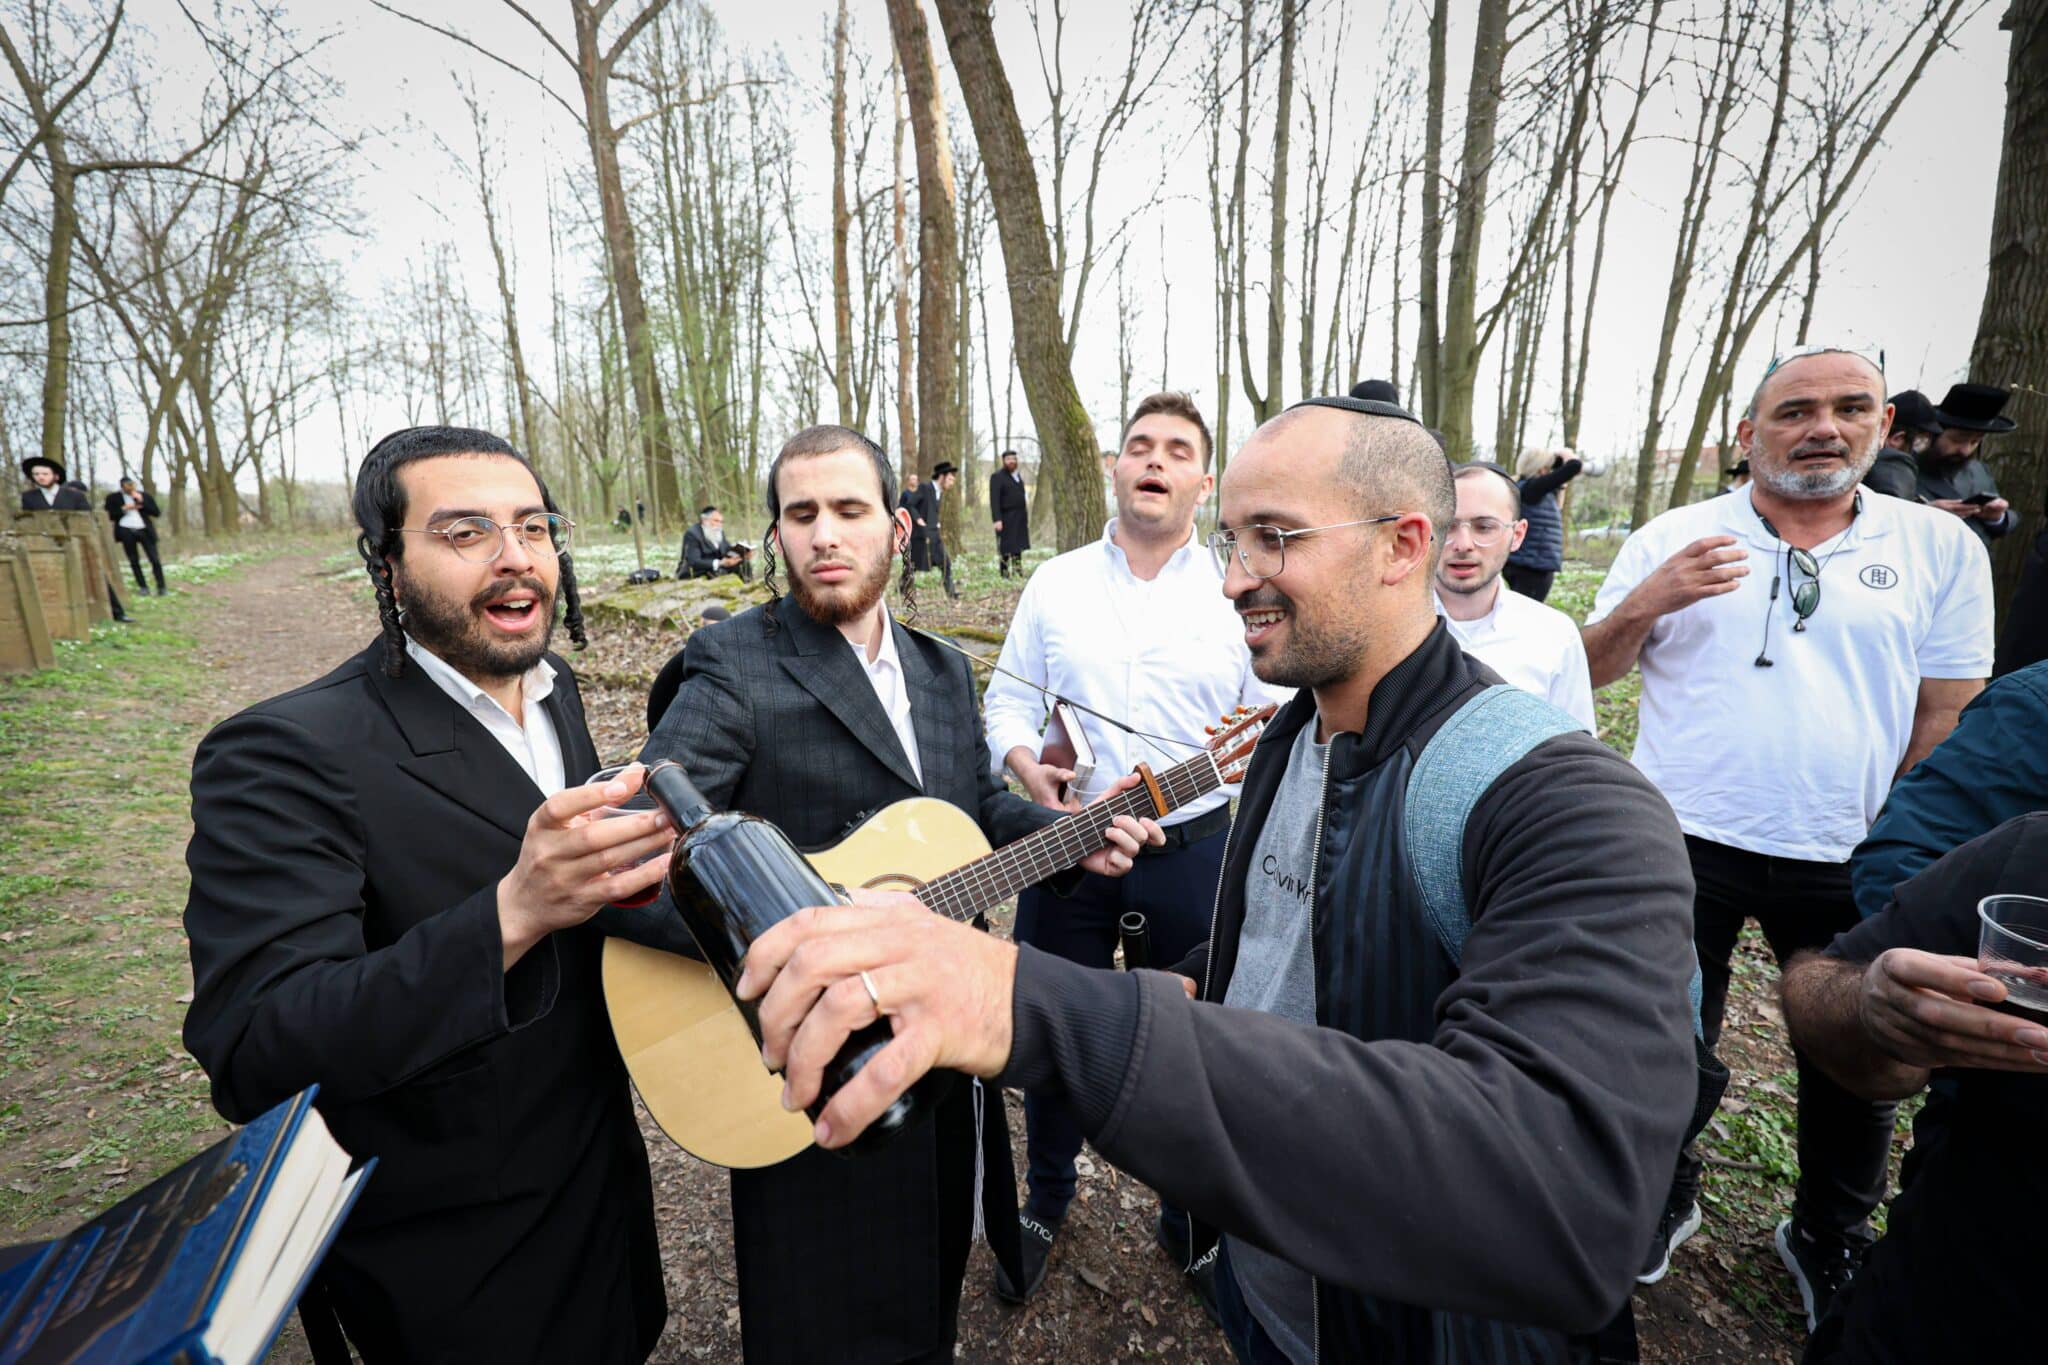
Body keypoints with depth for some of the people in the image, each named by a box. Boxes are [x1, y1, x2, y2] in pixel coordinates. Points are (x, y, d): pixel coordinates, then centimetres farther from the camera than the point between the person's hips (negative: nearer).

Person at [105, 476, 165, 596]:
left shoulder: (144, 495, 8)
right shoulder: (113, 497, 7)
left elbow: (157, 513, 0)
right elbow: (110, 516, 3)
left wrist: (141, 501, -7)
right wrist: (124, 508, -8)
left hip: (144, 530, -1)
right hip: (126, 531, 1)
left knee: (155, 559, -8)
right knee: (134, 561, 6)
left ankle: (161, 587, -6)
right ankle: (143, 587, 12)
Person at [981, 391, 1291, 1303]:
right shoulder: (1055, 584, 4)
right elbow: (1009, 700, 6)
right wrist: (1025, 766, -13)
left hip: (1198, 850, -1)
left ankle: (1192, 1219, 42)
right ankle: (1046, 1201, 43)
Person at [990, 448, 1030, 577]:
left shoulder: (1018, 476, 18)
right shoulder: (997, 477, -6)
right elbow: (994, 500, -14)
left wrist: (1026, 516, 16)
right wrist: (997, 519, -22)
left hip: (1020, 518, 7)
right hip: (1006, 519, -7)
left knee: (1018, 547, 10)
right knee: (1005, 549, -3)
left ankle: (1018, 573, 18)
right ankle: (1005, 575, 2)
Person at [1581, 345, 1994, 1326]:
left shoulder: (1939, 547, 2)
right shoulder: (1673, 540, -1)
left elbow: (1947, 714, 4)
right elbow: (1590, 671, -1)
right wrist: (1649, 601, -19)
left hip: (1851, 859, 2)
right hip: (1686, 841, -1)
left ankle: (1830, 1236, 43)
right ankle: (1663, 1198, 39)